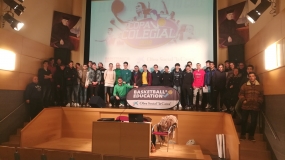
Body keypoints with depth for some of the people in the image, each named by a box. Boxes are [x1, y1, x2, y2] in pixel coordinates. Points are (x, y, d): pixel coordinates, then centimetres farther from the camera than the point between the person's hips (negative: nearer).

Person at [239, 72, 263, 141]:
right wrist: (243, 100, -11)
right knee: (244, 121, 7)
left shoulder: (260, 86, 5)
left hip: (255, 107, 0)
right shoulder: (245, 85, 3)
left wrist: (259, 102, -7)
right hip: (245, 106, 0)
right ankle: (243, 134, 22)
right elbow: (241, 94, 3)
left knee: (254, 121, 5)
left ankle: (251, 135, 20)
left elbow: (261, 96, 6)